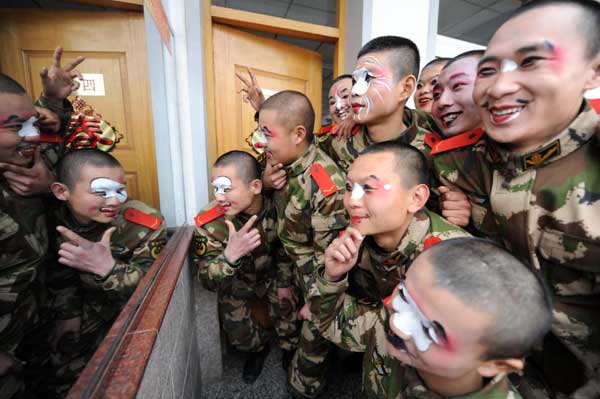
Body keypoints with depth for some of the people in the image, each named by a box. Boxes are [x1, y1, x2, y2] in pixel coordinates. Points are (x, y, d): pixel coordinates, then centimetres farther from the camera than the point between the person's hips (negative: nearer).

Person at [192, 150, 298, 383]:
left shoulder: (275, 206, -24)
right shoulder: (209, 222, -29)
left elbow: (284, 248, -2)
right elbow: (207, 281, -29)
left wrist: (284, 280, -2)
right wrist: (229, 256, -48)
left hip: (272, 274, 1)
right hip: (236, 282, -1)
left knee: (289, 307, -9)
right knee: (238, 336, -5)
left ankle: (291, 351, 27)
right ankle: (259, 346, 32)